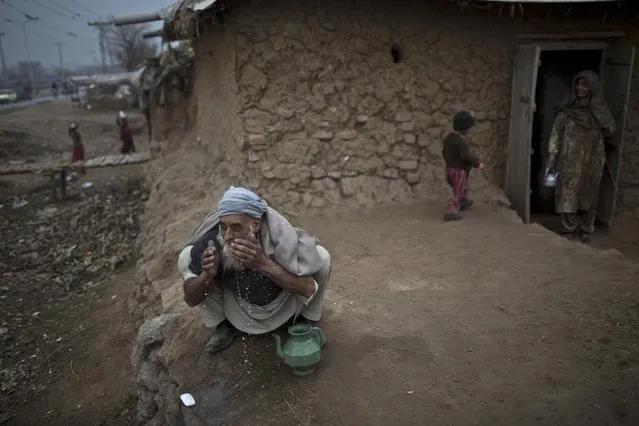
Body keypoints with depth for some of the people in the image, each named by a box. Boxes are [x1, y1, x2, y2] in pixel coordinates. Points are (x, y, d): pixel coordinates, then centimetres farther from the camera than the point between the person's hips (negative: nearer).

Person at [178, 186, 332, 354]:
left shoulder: (280, 237, -35)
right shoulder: (211, 240, -29)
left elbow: (308, 288, -33)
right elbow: (190, 299, -19)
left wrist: (263, 264, -46)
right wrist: (207, 275, -42)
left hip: (284, 305, -1)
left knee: (321, 256, -26)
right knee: (186, 258, -17)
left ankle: (304, 320, 8)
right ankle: (224, 323, 9)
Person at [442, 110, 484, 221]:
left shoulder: (449, 137, 3)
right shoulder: (461, 140, -25)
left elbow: (444, 152, 13)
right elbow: (465, 155, -31)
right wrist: (477, 163, -20)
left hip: (450, 168, 9)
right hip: (459, 171, -9)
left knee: (463, 188, 29)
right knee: (457, 192, 0)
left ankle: (463, 203, 48)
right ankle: (450, 212, -2)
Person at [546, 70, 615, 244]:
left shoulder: (599, 108, 3)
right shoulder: (567, 108, -1)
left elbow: (609, 131, 0)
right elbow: (556, 130, 1)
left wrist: (600, 111, -9)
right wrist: (552, 152, -6)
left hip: (592, 160, 1)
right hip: (570, 159, -1)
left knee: (588, 194, 7)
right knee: (569, 193, -2)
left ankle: (586, 229, 19)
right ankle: (569, 228, 9)